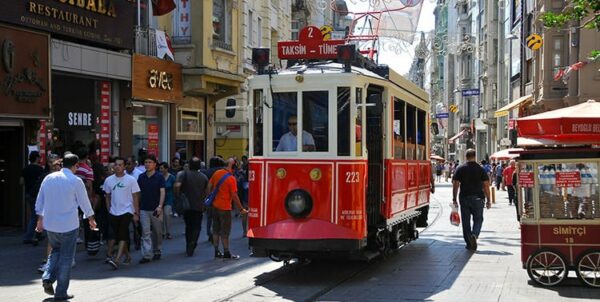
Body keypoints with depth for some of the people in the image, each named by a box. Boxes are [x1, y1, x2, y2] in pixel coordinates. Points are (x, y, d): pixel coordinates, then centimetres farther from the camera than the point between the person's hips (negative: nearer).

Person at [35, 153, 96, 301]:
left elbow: (40, 201, 10)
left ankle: (48, 278, 4)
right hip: (68, 225, -4)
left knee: (55, 251, 25)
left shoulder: (48, 178, 4)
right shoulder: (76, 181, -10)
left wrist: (40, 219, 22)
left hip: (49, 224, 4)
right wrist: (91, 218, 15)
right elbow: (84, 202, -1)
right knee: (66, 258, 6)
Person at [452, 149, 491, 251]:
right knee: (478, 219, 10)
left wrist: (454, 198, 4)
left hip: (464, 198, 1)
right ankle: (474, 234, -17)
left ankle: (469, 243, 9)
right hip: (478, 198, -1)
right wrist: (488, 200, 4)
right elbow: (486, 185, -1)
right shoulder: (481, 169, 1)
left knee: (466, 221, 8)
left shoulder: (460, 169, 2)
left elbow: (455, 184, -1)